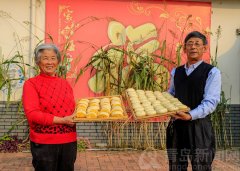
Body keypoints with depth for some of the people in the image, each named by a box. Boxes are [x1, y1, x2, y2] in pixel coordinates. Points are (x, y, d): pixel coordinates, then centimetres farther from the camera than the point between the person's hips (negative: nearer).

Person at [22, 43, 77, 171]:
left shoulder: (65, 83, 11)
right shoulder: (31, 83, -4)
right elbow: (32, 114, -13)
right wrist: (62, 120, -17)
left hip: (69, 141, 5)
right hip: (44, 143, -5)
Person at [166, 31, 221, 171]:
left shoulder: (212, 72, -4)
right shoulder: (176, 72, 14)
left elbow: (211, 102, -13)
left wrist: (191, 115, -28)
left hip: (199, 126, -5)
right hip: (176, 126, 5)